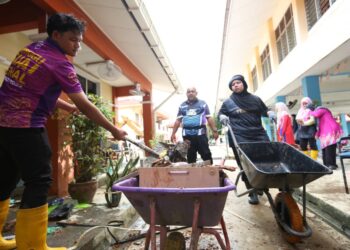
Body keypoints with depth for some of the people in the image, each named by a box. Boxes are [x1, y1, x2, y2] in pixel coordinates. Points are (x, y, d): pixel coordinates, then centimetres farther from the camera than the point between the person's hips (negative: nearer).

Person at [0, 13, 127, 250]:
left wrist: (70, 107, 18)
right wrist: (114, 130, -7)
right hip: (25, 126, -9)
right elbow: (85, 106, -14)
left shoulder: (30, 49, 15)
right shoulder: (60, 63, -11)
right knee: (39, 181, -3)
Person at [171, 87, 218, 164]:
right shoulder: (182, 106, 13)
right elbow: (178, 120, 13)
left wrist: (214, 131, -3)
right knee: (190, 156, 10)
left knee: (206, 154, 0)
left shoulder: (203, 104, 7)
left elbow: (209, 118, 5)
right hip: (187, 135, 3)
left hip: (200, 133, -2)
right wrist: (173, 133, 7)